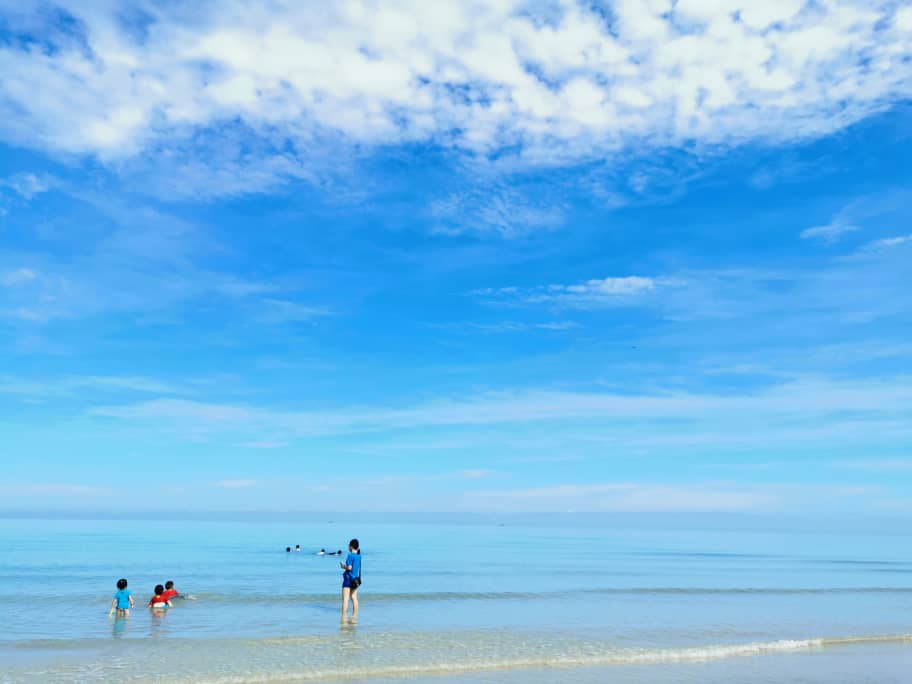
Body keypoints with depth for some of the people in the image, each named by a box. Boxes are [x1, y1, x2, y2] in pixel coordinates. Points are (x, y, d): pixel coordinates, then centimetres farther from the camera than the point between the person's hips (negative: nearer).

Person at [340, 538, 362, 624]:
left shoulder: (350, 555, -15)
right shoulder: (359, 556, 7)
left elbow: (349, 567, -22)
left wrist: (343, 566, -4)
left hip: (348, 578, -7)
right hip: (355, 579, 7)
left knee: (345, 599, -2)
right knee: (354, 598, 11)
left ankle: (343, 618, -2)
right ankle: (354, 617, 13)